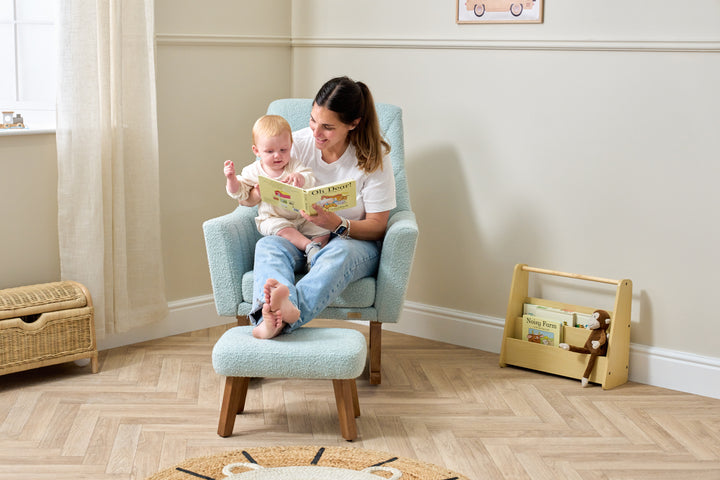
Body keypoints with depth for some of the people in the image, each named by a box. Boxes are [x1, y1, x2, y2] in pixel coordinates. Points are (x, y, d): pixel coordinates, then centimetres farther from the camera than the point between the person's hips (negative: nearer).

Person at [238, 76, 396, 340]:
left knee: (339, 251, -39)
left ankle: (276, 319, -65)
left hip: (354, 241, -2)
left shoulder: (373, 156, -9)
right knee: (268, 245, -31)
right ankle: (283, 308, -64)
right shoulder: (299, 142, -3)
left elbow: (377, 227, -9)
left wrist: (336, 224, -29)